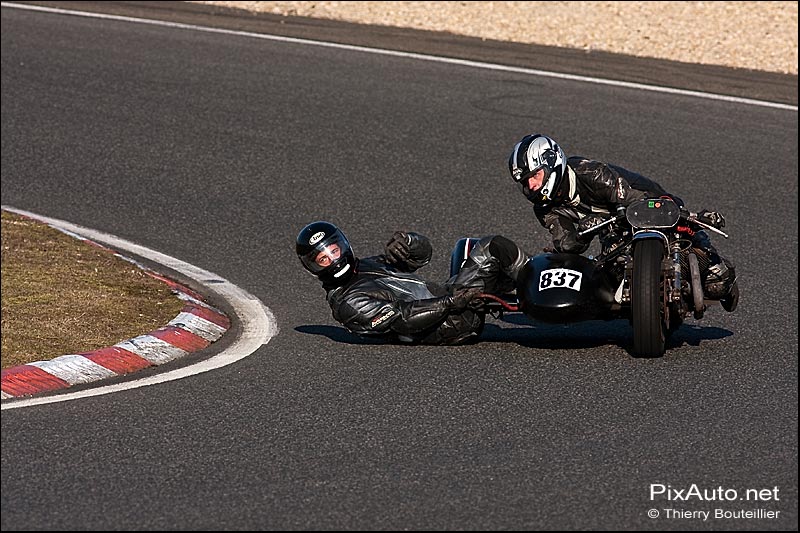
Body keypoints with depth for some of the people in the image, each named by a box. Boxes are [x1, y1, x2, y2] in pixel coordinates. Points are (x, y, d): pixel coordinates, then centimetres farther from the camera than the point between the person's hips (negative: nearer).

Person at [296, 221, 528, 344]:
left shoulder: (369, 265, 19)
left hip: (448, 297, 9)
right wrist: (452, 302, -26)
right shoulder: (348, 305, -10)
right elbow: (401, 318, -20)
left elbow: (422, 251, 19)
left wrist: (406, 241, -6)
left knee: (494, 246, 3)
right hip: (448, 326, -9)